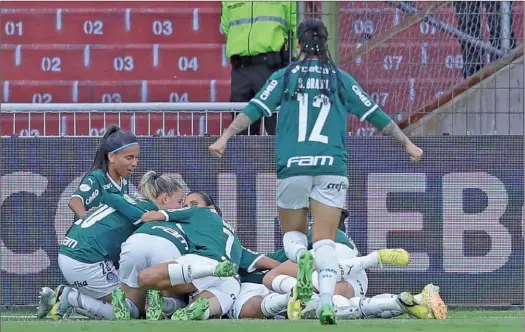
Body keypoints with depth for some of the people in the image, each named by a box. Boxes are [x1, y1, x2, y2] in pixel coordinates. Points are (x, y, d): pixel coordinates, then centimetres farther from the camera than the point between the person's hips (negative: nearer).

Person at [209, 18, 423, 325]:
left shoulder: (284, 76, 8)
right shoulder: (341, 79, 10)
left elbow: (255, 109, -2)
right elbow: (374, 114, 13)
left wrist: (225, 138, -3)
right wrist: (407, 143, 22)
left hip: (292, 165, 0)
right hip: (331, 167, 0)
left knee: (292, 234, 15)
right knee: (325, 241, 2)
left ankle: (302, 257, -21)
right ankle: (327, 302, -19)